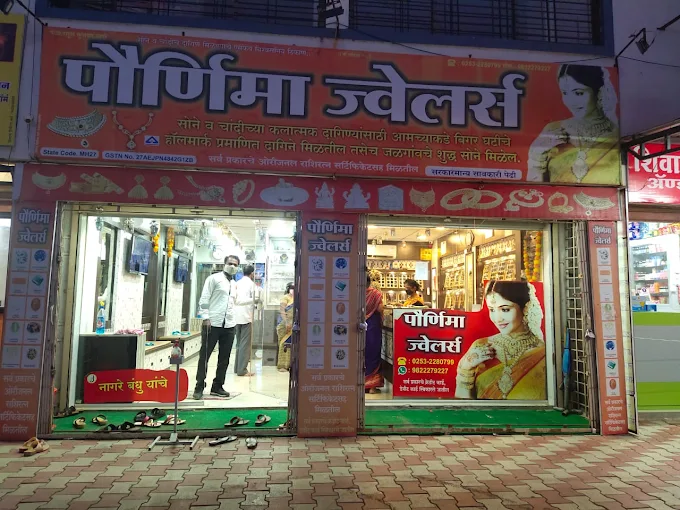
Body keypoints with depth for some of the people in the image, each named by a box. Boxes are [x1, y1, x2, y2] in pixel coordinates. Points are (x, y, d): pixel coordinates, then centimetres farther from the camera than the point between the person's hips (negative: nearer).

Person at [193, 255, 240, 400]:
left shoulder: (234, 284, 17)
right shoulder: (214, 278, -1)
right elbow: (204, 299, -6)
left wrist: (232, 318, 13)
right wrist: (206, 318, -13)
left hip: (229, 325, 6)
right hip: (212, 323, -6)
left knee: (224, 358, 9)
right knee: (204, 356, 3)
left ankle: (217, 386, 20)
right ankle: (199, 387, 12)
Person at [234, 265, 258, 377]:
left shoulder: (237, 283, 12)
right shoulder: (251, 284, -4)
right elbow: (256, 299, -11)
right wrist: (253, 300, 5)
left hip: (236, 316, 6)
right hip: (246, 316, -6)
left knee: (239, 343, 14)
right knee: (245, 344, -3)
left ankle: (237, 368, 18)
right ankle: (242, 370, -4)